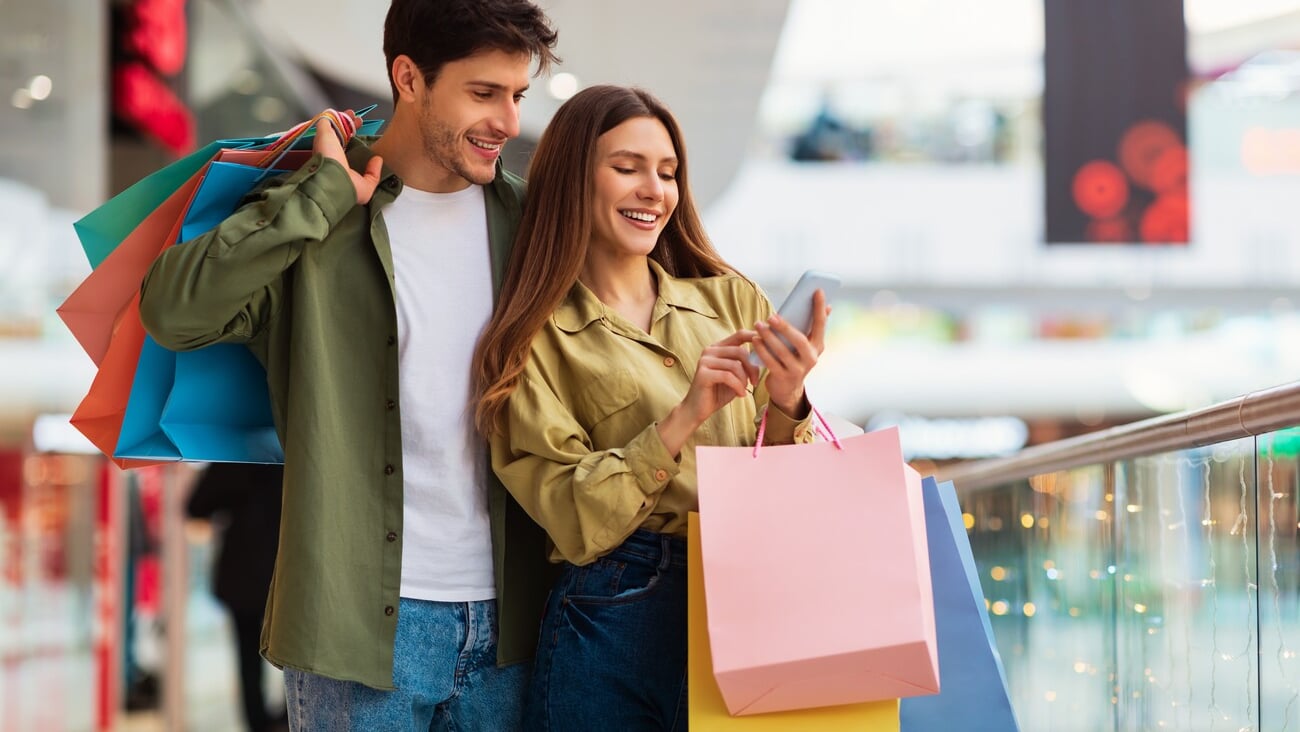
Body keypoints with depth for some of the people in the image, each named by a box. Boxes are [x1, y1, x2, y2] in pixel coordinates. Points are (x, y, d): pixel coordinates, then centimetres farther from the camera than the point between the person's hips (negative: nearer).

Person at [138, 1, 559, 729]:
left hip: (504, 615, 4)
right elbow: (173, 309, -20)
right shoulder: (324, 225, -5)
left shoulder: (525, 218, 6)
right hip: (366, 615, -4)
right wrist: (325, 194, -17)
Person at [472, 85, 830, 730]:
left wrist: (785, 407, -13)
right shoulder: (538, 340, -1)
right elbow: (576, 524, -10)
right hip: (617, 622, -3)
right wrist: (682, 419, -19)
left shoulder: (728, 299, 8)